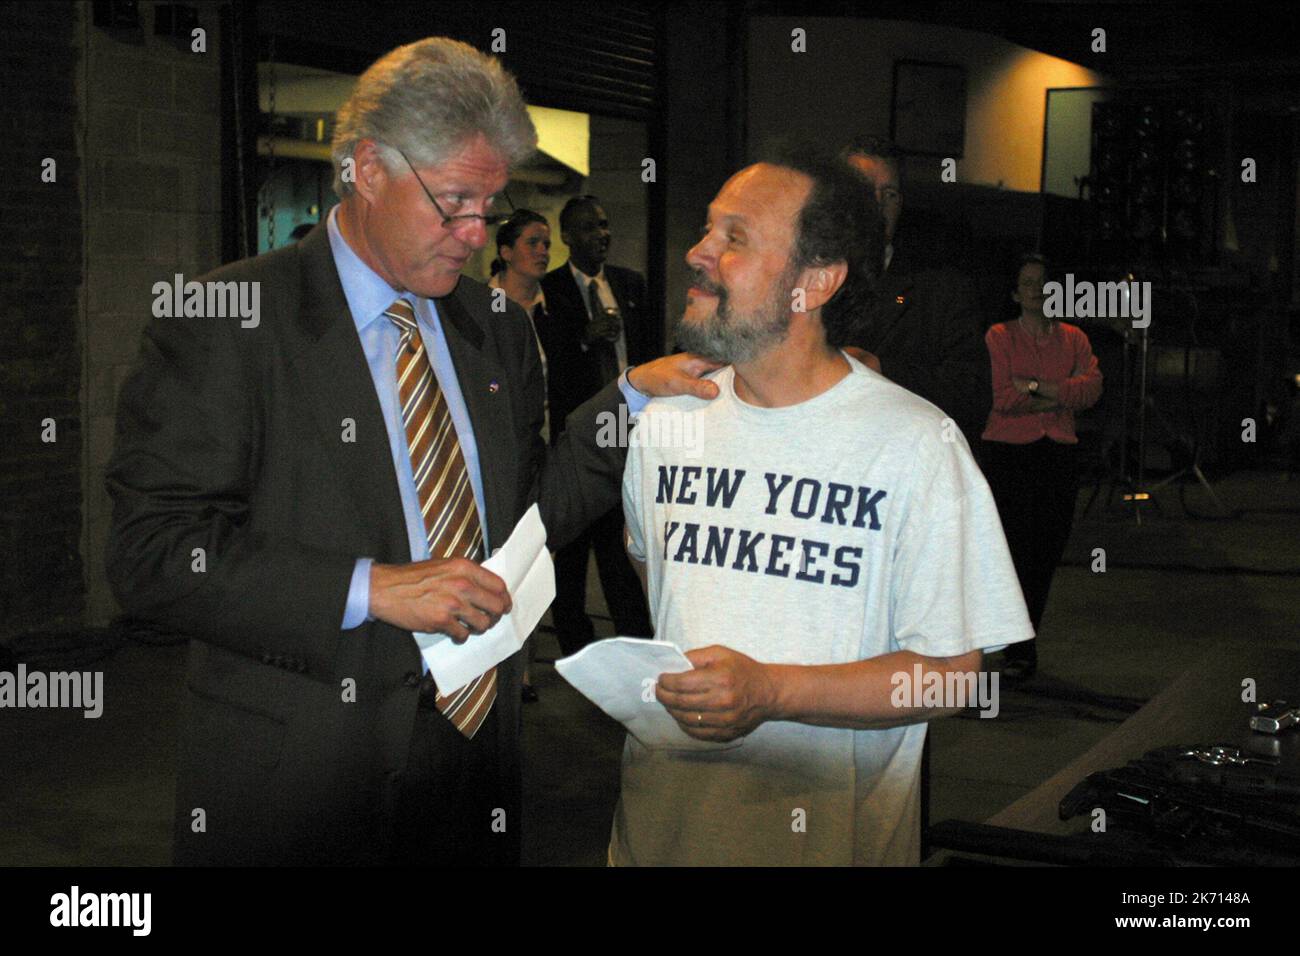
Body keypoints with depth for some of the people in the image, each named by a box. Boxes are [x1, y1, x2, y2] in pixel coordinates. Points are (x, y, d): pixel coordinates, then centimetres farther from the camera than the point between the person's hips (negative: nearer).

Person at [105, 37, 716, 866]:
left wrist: (632, 399, 3)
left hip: (479, 750, 6)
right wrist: (371, 588, -21)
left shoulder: (499, 331, 10)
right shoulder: (225, 322, -9)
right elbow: (150, 554, -16)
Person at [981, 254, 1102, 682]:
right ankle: (1019, 651, -2)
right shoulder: (1000, 336, 4)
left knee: (1047, 553, 4)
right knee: (1016, 548, -9)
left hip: (1060, 452, 3)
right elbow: (1003, 397, -9)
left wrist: (1034, 386, -12)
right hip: (1009, 450, -3)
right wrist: (1059, 399, -5)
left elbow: (1092, 387, -5)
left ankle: (1023, 646, 18)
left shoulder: (1073, 337, 13)